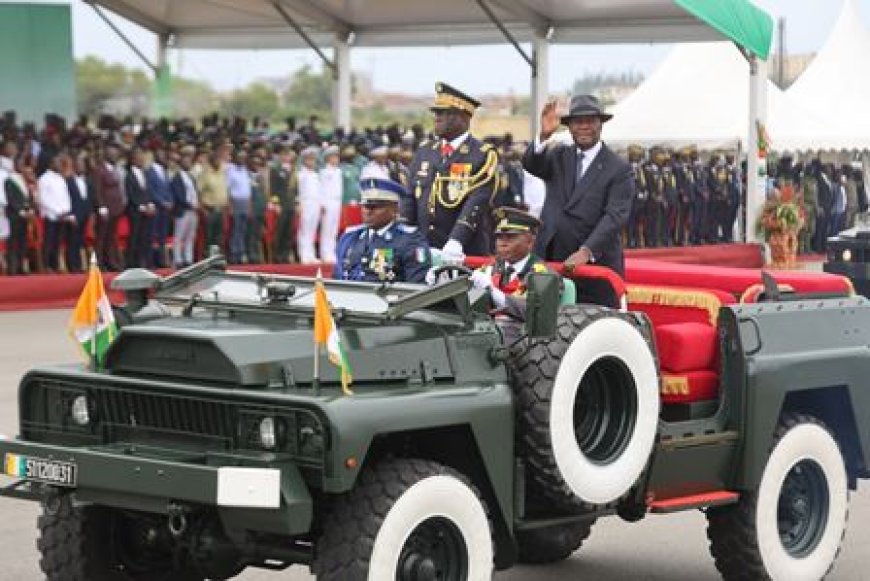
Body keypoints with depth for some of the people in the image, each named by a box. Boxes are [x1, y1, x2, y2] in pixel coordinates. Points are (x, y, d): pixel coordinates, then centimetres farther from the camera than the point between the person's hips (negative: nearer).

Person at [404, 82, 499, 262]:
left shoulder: (483, 155, -4)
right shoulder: (424, 152, 14)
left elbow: (476, 203, -15)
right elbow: (410, 200, 13)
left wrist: (456, 241, -28)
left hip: (464, 254, -5)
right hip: (422, 252, 5)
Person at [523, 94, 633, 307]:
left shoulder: (619, 169, -3)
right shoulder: (559, 156, 12)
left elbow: (615, 216, -13)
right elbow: (531, 164, -7)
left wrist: (586, 252, -25)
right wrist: (544, 136, -27)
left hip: (597, 263, -3)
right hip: (551, 259, 3)